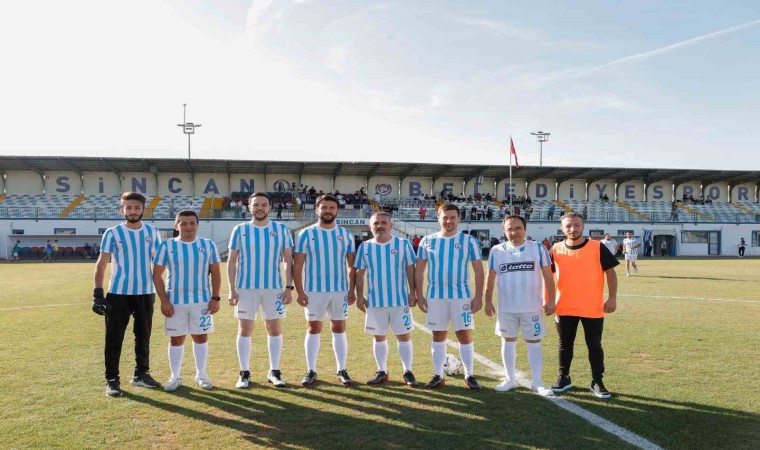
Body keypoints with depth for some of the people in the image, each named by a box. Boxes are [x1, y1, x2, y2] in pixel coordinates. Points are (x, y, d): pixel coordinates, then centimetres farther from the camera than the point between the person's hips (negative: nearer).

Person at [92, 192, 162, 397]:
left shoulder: (152, 232, 5)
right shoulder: (113, 233, -2)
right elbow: (101, 264, -2)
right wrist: (98, 293, -10)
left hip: (146, 293, 3)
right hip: (118, 293, -3)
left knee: (143, 337, 13)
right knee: (114, 338, 1)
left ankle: (141, 374, 27)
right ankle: (112, 380, 12)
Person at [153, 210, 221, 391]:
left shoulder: (208, 245, 3)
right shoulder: (167, 246, -1)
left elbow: (215, 273, 5)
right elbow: (157, 275, -2)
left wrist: (215, 298, -3)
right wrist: (164, 301, -8)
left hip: (202, 300, 1)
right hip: (175, 301, -1)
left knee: (201, 336, 8)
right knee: (176, 338, 6)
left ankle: (201, 375, 20)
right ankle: (175, 377, 19)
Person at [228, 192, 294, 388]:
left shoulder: (282, 230, 4)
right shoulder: (240, 230, 4)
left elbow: (288, 261, 6)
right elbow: (232, 262, 5)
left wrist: (289, 287, -2)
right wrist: (232, 289, -2)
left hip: (274, 288, 1)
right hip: (246, 288, 0)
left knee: (275, 329, 5)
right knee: (245, 330, 3)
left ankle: (274, 372, 16)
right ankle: (244, 373, 13)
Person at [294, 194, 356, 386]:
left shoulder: (346, 234, 6)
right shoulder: (306, 234, -2)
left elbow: (352, 265, 8)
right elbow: (297, 265, -3)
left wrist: (352, 290, 1)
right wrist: (300, 291, -10)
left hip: (340, 291, 2)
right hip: (314, 291, -2)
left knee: (339, 329, 7)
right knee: (314, 329, 5)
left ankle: (342, 371, 16)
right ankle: (311, 371, 15)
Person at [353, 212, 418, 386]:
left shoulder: (403, 244, -1)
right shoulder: (365, 247, 4)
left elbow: (410, 269, 0)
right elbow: (359, 273, 7)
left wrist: (412, 292, -5)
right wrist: (359, 296, 1)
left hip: (400, 300, -2)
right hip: (375, 301, 2)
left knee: (404, 335, 3)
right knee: (379, 336, 10)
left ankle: (407, 371, 15)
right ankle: (382, 372, 22)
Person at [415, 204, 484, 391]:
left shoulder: (469, 241, 0)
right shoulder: (427, 241, 4)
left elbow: (478, 270, 0)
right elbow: (419, 270, 7)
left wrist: (478, 296, -7)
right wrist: (419, 295, 1)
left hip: (462, 296, -1)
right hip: (435, 296, 2)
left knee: (465, 335, -1)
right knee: (438, 335, 9)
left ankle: (469, 376, 12)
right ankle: (438, 376, 18)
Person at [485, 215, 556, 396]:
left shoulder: (538, 249, -3)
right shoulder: (497, 251, 1)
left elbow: (547, 276, -1)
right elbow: (491, 278, 6)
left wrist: (550, 300, -6)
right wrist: (488, 302, 3)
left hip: (532, 307, -1)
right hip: (506, 308, 2)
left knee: (534, 343, 4)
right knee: (508, 341, 10)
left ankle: (537, 382, 13)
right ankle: (510, 379, 23)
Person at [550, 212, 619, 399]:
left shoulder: (597, 247, -6)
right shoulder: (556, 249, 0)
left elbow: (610, 272, -3)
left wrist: (612, 298, -10)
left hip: (593, 308, -2)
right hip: (564, 308, 2)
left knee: (594, 345, 7)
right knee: (565, 344, 14)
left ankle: (597, 382, 20)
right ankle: (563, 378, 28)